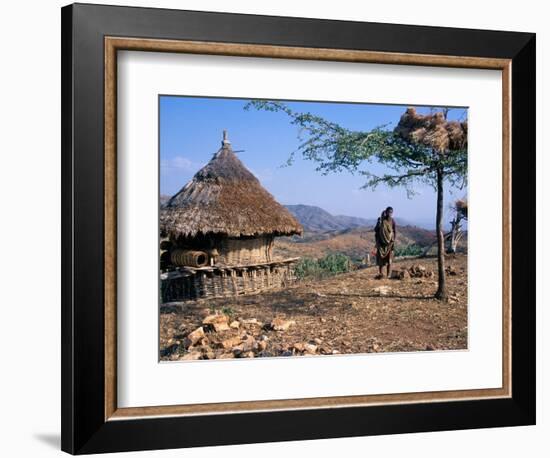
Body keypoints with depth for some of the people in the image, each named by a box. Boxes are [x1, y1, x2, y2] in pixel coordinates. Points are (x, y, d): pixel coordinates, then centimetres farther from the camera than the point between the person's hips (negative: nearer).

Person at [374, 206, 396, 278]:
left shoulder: (392, 221, 0)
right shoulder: (380, 220, -1)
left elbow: (394, 232, 0)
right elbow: (376, 230, -1)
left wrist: (394, 242, -7)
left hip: (389, 242, 0)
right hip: (381, 242, 0)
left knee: (389, 259, -3)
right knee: (381, 259, 1)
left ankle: (388, 275, -1)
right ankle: (380, 274, 9)